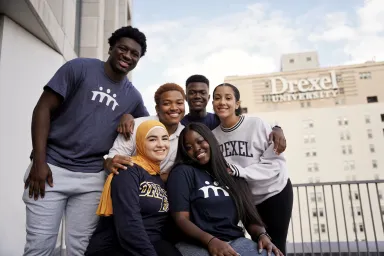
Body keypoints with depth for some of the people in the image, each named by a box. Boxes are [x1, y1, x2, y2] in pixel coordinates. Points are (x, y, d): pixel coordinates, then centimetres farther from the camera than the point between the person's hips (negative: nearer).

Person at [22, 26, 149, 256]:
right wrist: (39, 162, -12)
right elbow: (44, 109, -5)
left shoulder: (133, 96, 9)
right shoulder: (79, 68, -2)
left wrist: (130, 117, -2)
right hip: (52, 168, -3)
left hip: (92, 178, 3)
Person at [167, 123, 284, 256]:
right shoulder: (182, 173, 1)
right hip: (196, 245, -4)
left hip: (235, 241, 4)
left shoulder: (231, 173, 16)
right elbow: (181, 218, -7)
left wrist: (261, 234, -9)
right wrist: (210, 241, -22)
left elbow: (249, 215, 11)